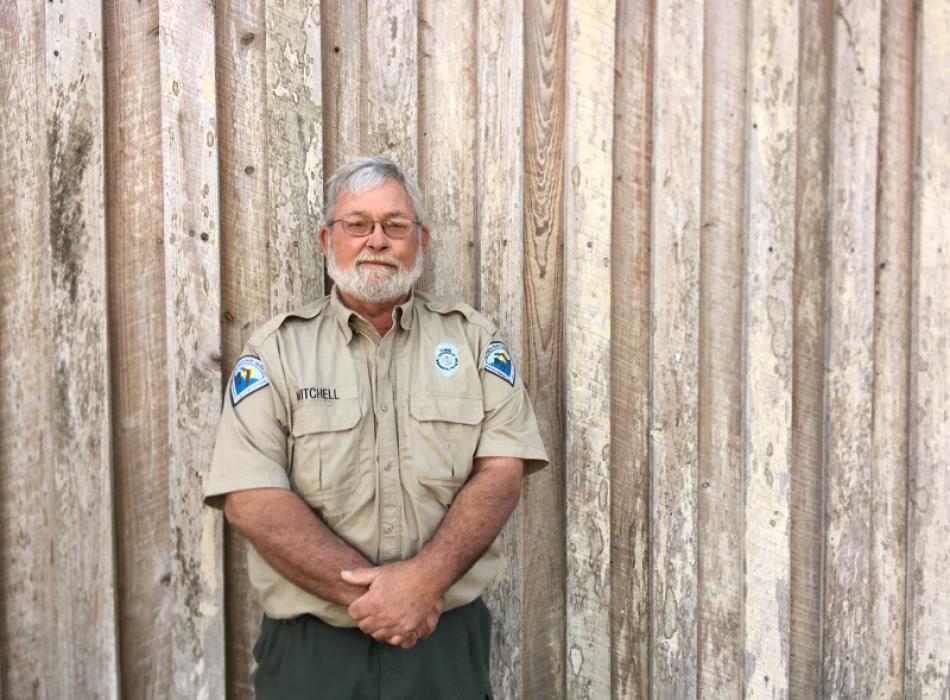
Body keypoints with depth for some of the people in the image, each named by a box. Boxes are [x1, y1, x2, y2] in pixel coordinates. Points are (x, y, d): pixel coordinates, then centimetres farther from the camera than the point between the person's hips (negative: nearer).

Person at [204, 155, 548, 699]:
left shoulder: (474, 337, 2)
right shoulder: (276, 349, -2)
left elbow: (502, 471, -6)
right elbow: (251, 499, -11)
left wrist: (425, 578, -20)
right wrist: (371, 592, -17)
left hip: (449, 639, 1)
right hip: (311, 647, 0)